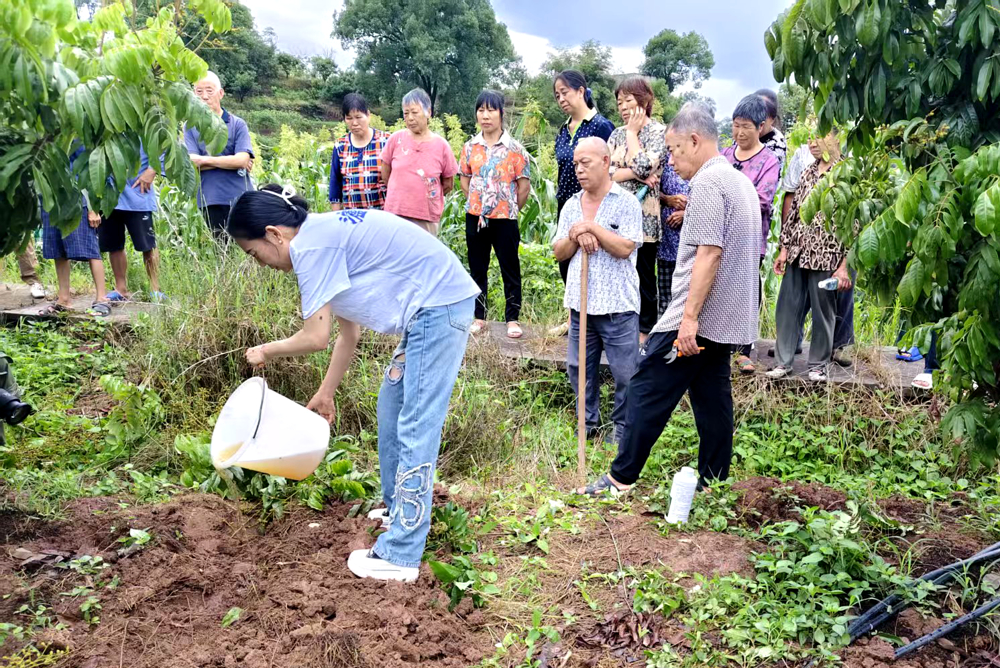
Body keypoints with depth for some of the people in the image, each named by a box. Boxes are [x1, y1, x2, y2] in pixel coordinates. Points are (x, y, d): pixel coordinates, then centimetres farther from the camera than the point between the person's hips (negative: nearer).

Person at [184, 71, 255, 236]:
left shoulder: (237, 124, 1)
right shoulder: (190, 126, 6)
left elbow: (242, 160, -11)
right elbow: (192, 163, -5)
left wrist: (205, 159, -10)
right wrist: (230, 161, -9)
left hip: (240, 198, -1)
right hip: (210, 202, 2)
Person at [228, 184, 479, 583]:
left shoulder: (310, 245, -14)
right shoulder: (327, 237, 17)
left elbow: (316, 337, -14)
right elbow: (349, 330, 21)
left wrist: (265, 352, 5)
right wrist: (325, 393, 28)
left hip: (438, 307, -11)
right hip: (437, 306, 11)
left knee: (415, 428, -8)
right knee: (392, 407, 21)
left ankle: (398, 558, -3)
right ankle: (399, 509, 36)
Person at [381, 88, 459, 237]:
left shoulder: (441, 145, -3)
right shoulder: (396, 139, -1)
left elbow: (448, 184, 7)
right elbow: (385, 175, 10)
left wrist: (426, 197, 12)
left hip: (427, 218, -1)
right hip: (395, 214, 1)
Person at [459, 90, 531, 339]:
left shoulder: (514, 148, -6)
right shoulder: (470, 147, 4)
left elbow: (524, 186, -3)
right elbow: (465, 181, 12)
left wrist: (511, 209, 3)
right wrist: (478, 204, 6)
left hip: (505, 218, -3)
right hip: (475, 216, 4)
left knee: (510, 269, 4)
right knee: (477, 268, 11)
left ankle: (513, 319, 14)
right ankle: (479, 317, 22)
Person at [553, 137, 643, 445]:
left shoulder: (626, 203, -5)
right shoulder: (571, 205, 11)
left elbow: (625, 248, -16)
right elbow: (558, 252, 10)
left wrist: (591, 227, -14)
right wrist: (575, 237, -9)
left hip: (617, 304, -5)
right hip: (580, 303, 5)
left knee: (625, 372, 1)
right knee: (579, 367, 13)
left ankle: (623, 428, 17)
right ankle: (588, 422, 29)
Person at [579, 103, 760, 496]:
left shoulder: (707, 182, -13)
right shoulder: (740, 181, 18)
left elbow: (709, 253, -23)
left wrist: (690, 316, -25)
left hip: (698, 317, -10)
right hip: (727, 319, 10)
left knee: (648, 390, -3)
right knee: (712, 399, 13)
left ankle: (621, 479, 3)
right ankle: (713, 485, 19)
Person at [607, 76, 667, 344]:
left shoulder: (658, 132, -4)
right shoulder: (617, 133, 12)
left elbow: (643, 166, -20)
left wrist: (632, 133, -7)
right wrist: (634, 174, -14)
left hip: (644, 215, -5)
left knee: (643, 277, 2)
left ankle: (644, 331, 12)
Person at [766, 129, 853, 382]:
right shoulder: (808, 172, 13)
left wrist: (844, 266, -13)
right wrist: (784, 248, 11)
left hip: (826, 256, -5)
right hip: (797, 253, 5)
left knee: (823, 311, 5)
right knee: (787, 307, 5)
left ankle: (818, 364, 19)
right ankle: (783, 361, 15)